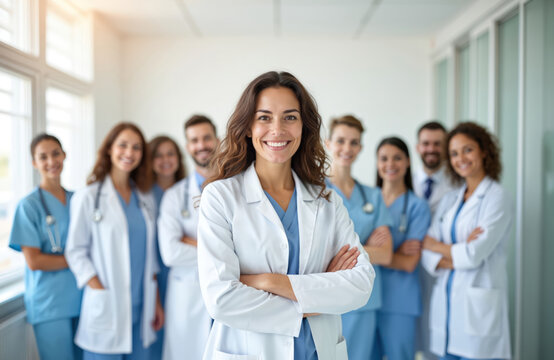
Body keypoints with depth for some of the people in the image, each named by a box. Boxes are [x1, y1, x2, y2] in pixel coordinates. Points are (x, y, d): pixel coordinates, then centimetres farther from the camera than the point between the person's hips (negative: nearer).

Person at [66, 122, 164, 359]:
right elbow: (75, 251, -5)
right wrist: (99, 289, -14)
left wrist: (156, 301, 13)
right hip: (107, 309, -4)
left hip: (141, 308, 5)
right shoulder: (88, 197, -4)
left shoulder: (146, 199, 11)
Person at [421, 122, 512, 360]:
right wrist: (458, 254, -13)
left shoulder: (497, 198, -4)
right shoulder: (449, 201, 13)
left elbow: (475, 255, -13)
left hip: (478, 305, -5)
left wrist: (435, 245, 1)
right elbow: (427, 256, 5)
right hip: (446, 303, 5)